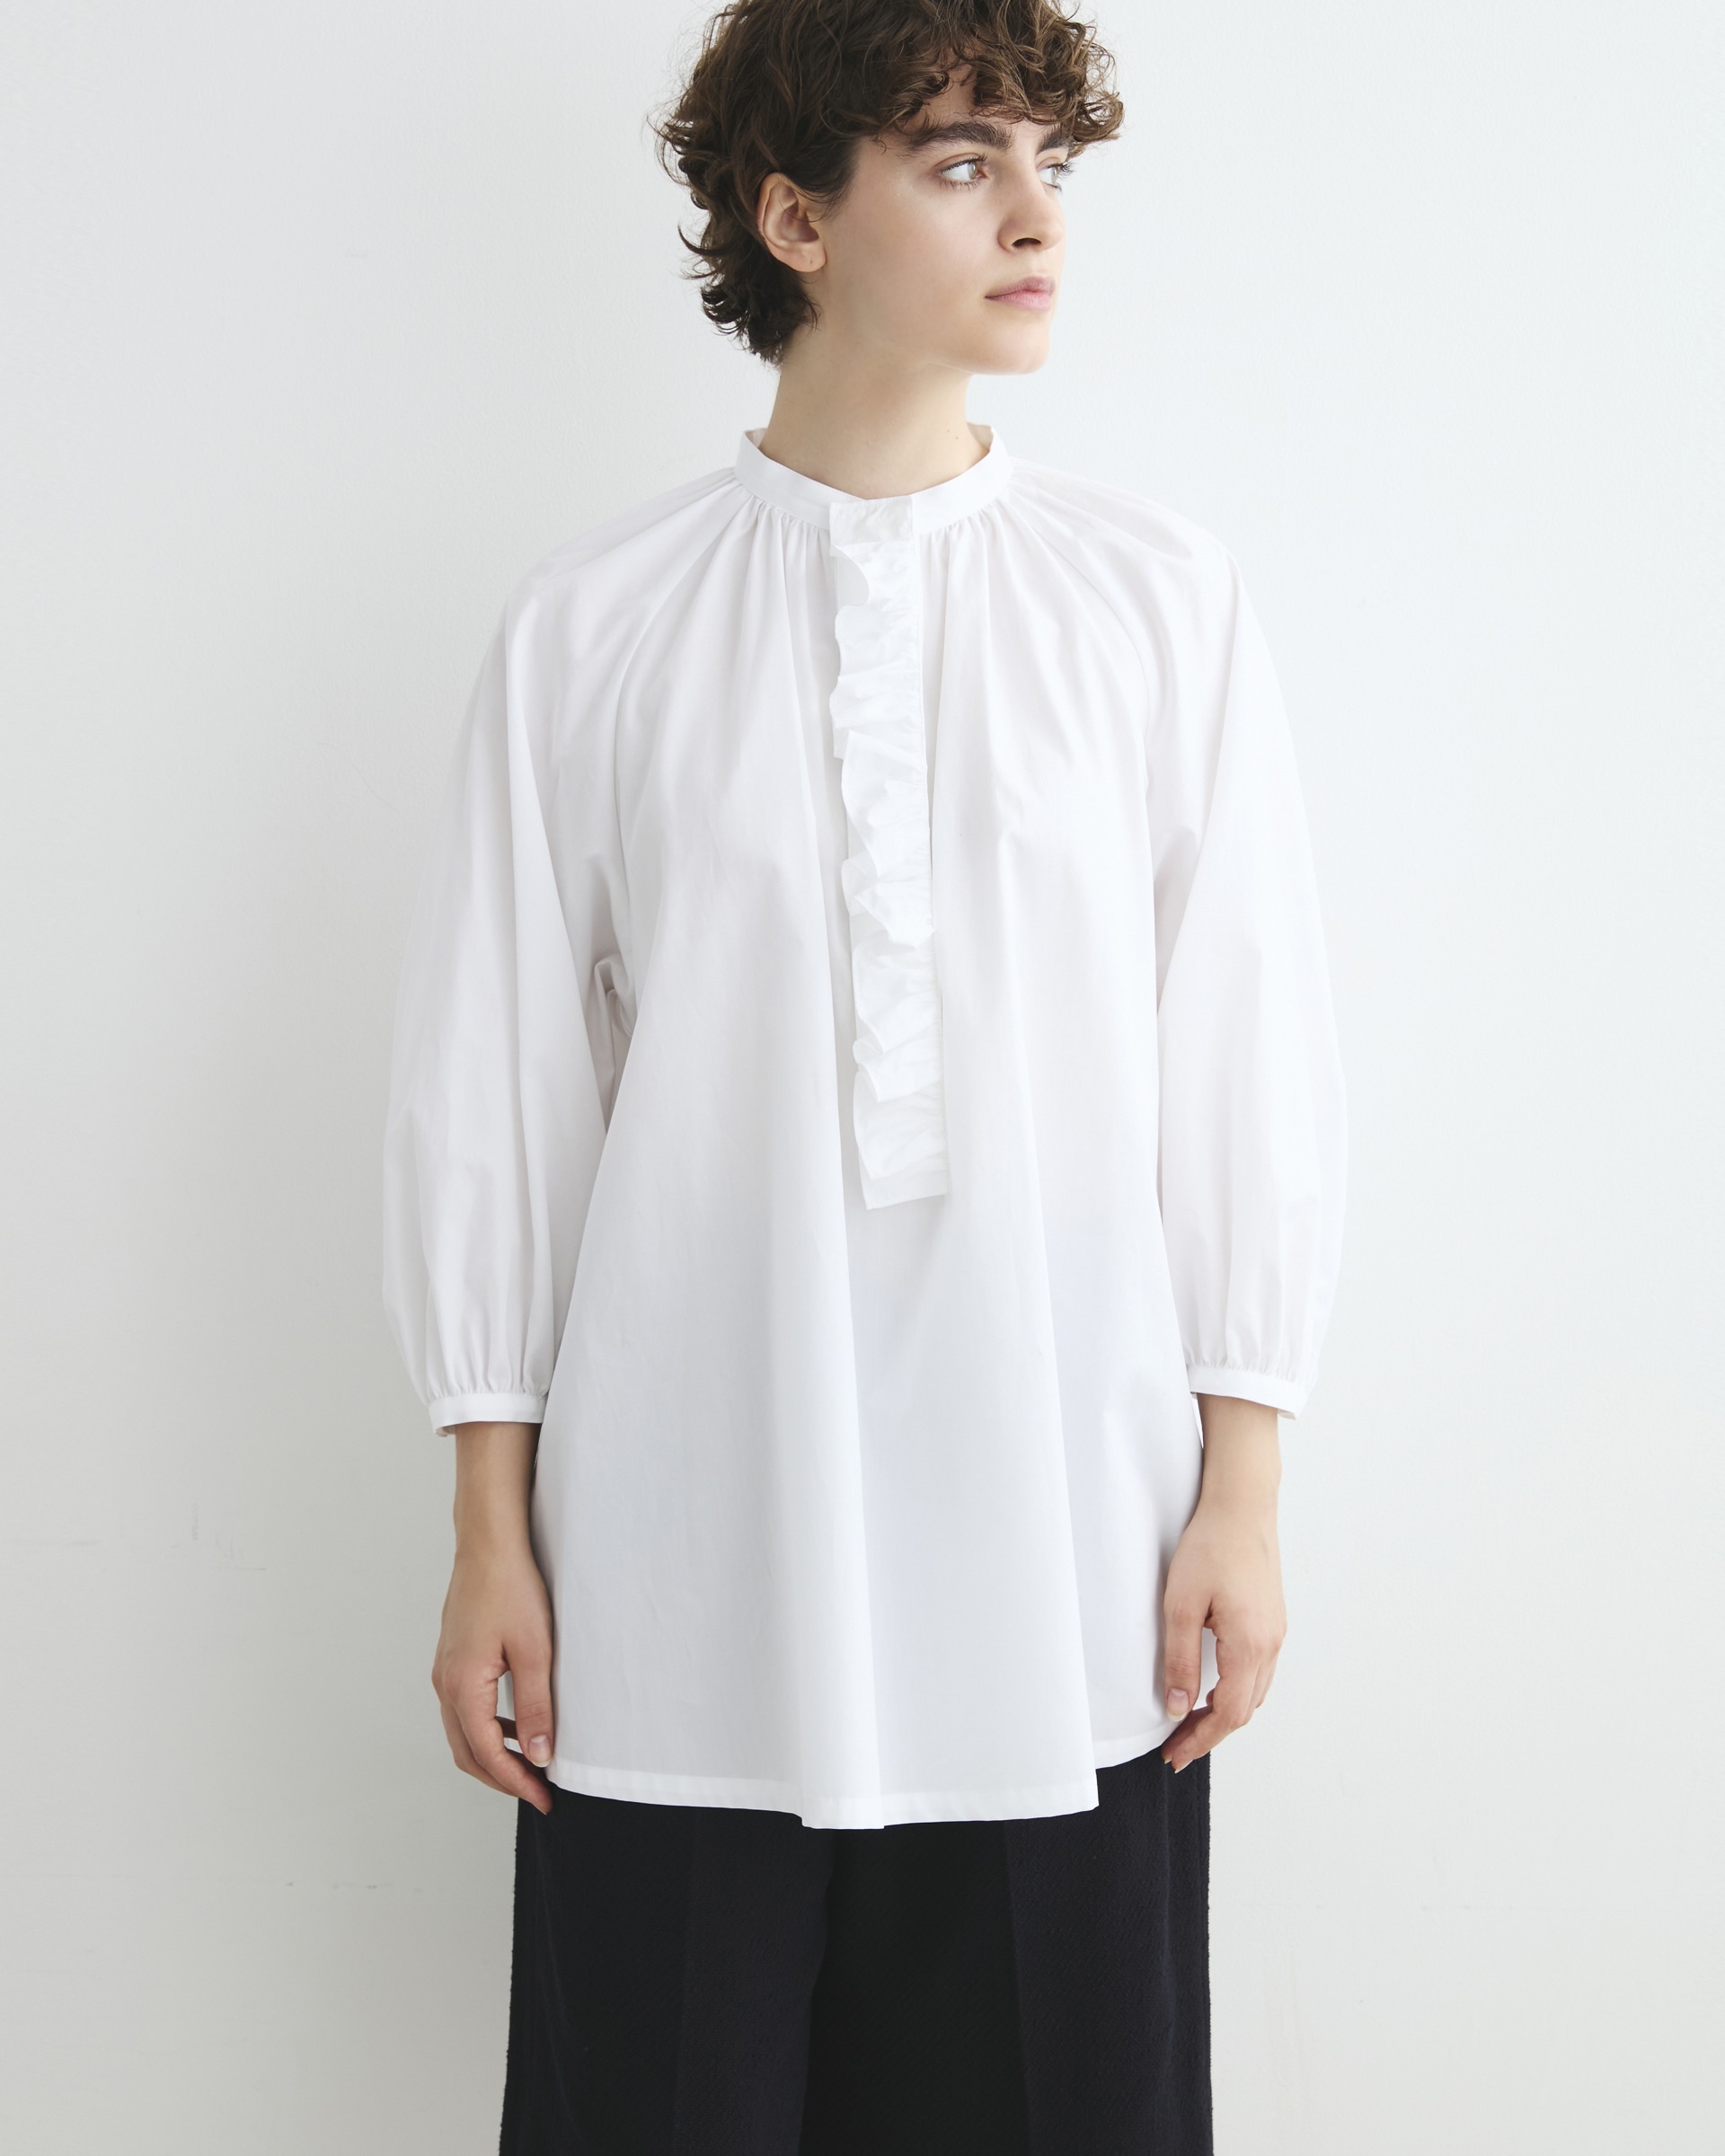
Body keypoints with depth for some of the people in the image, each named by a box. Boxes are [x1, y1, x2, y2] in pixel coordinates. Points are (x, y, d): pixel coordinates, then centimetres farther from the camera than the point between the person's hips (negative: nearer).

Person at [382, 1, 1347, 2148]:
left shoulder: (1159, 598, 3)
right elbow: (491, 1087, 3)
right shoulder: (590, 626, 1)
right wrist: (489, 1537, 3)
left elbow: (1250, 1056, 4)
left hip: (1062, 1574, 1)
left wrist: (1243, 1491, 2)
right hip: (681, 1582, 0)